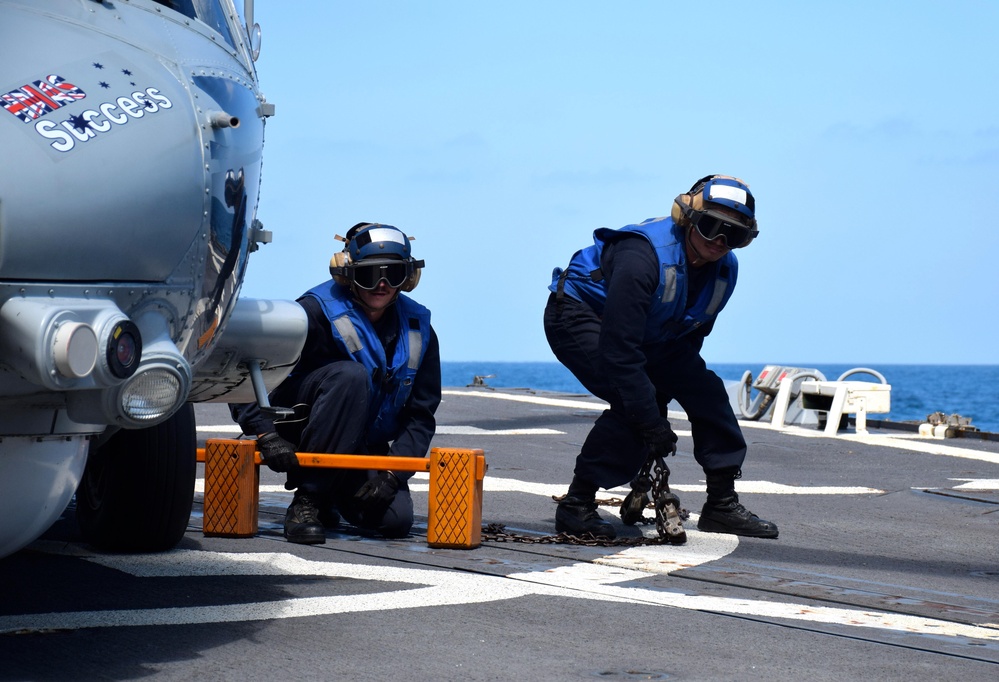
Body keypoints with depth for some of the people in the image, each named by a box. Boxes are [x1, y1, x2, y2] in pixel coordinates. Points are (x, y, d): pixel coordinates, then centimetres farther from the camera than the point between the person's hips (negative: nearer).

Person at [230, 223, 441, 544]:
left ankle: (333, 495, 16)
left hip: (366, 446, 5)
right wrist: (266, 435, -32)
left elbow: (420, 415, 0)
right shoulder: (319, 311, -17)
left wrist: (392, 473, -15)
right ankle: (306, 502, -25)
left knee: (396, 520, -19)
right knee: (349, 374, -33)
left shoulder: (418, 329, -2)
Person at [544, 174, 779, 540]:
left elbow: (687, 341, -1)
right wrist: (651, 424, -36)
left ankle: (722, 505, 6)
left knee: (705, 390, -4)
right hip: (578, 315, -8)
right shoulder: (647, 255, -35)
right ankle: (576, 505, -18)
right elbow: (619, 348, -37)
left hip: (650, 335, 8)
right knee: (631, 402, -27)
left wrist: (659, 405, -8)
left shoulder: (725, 269, -10)